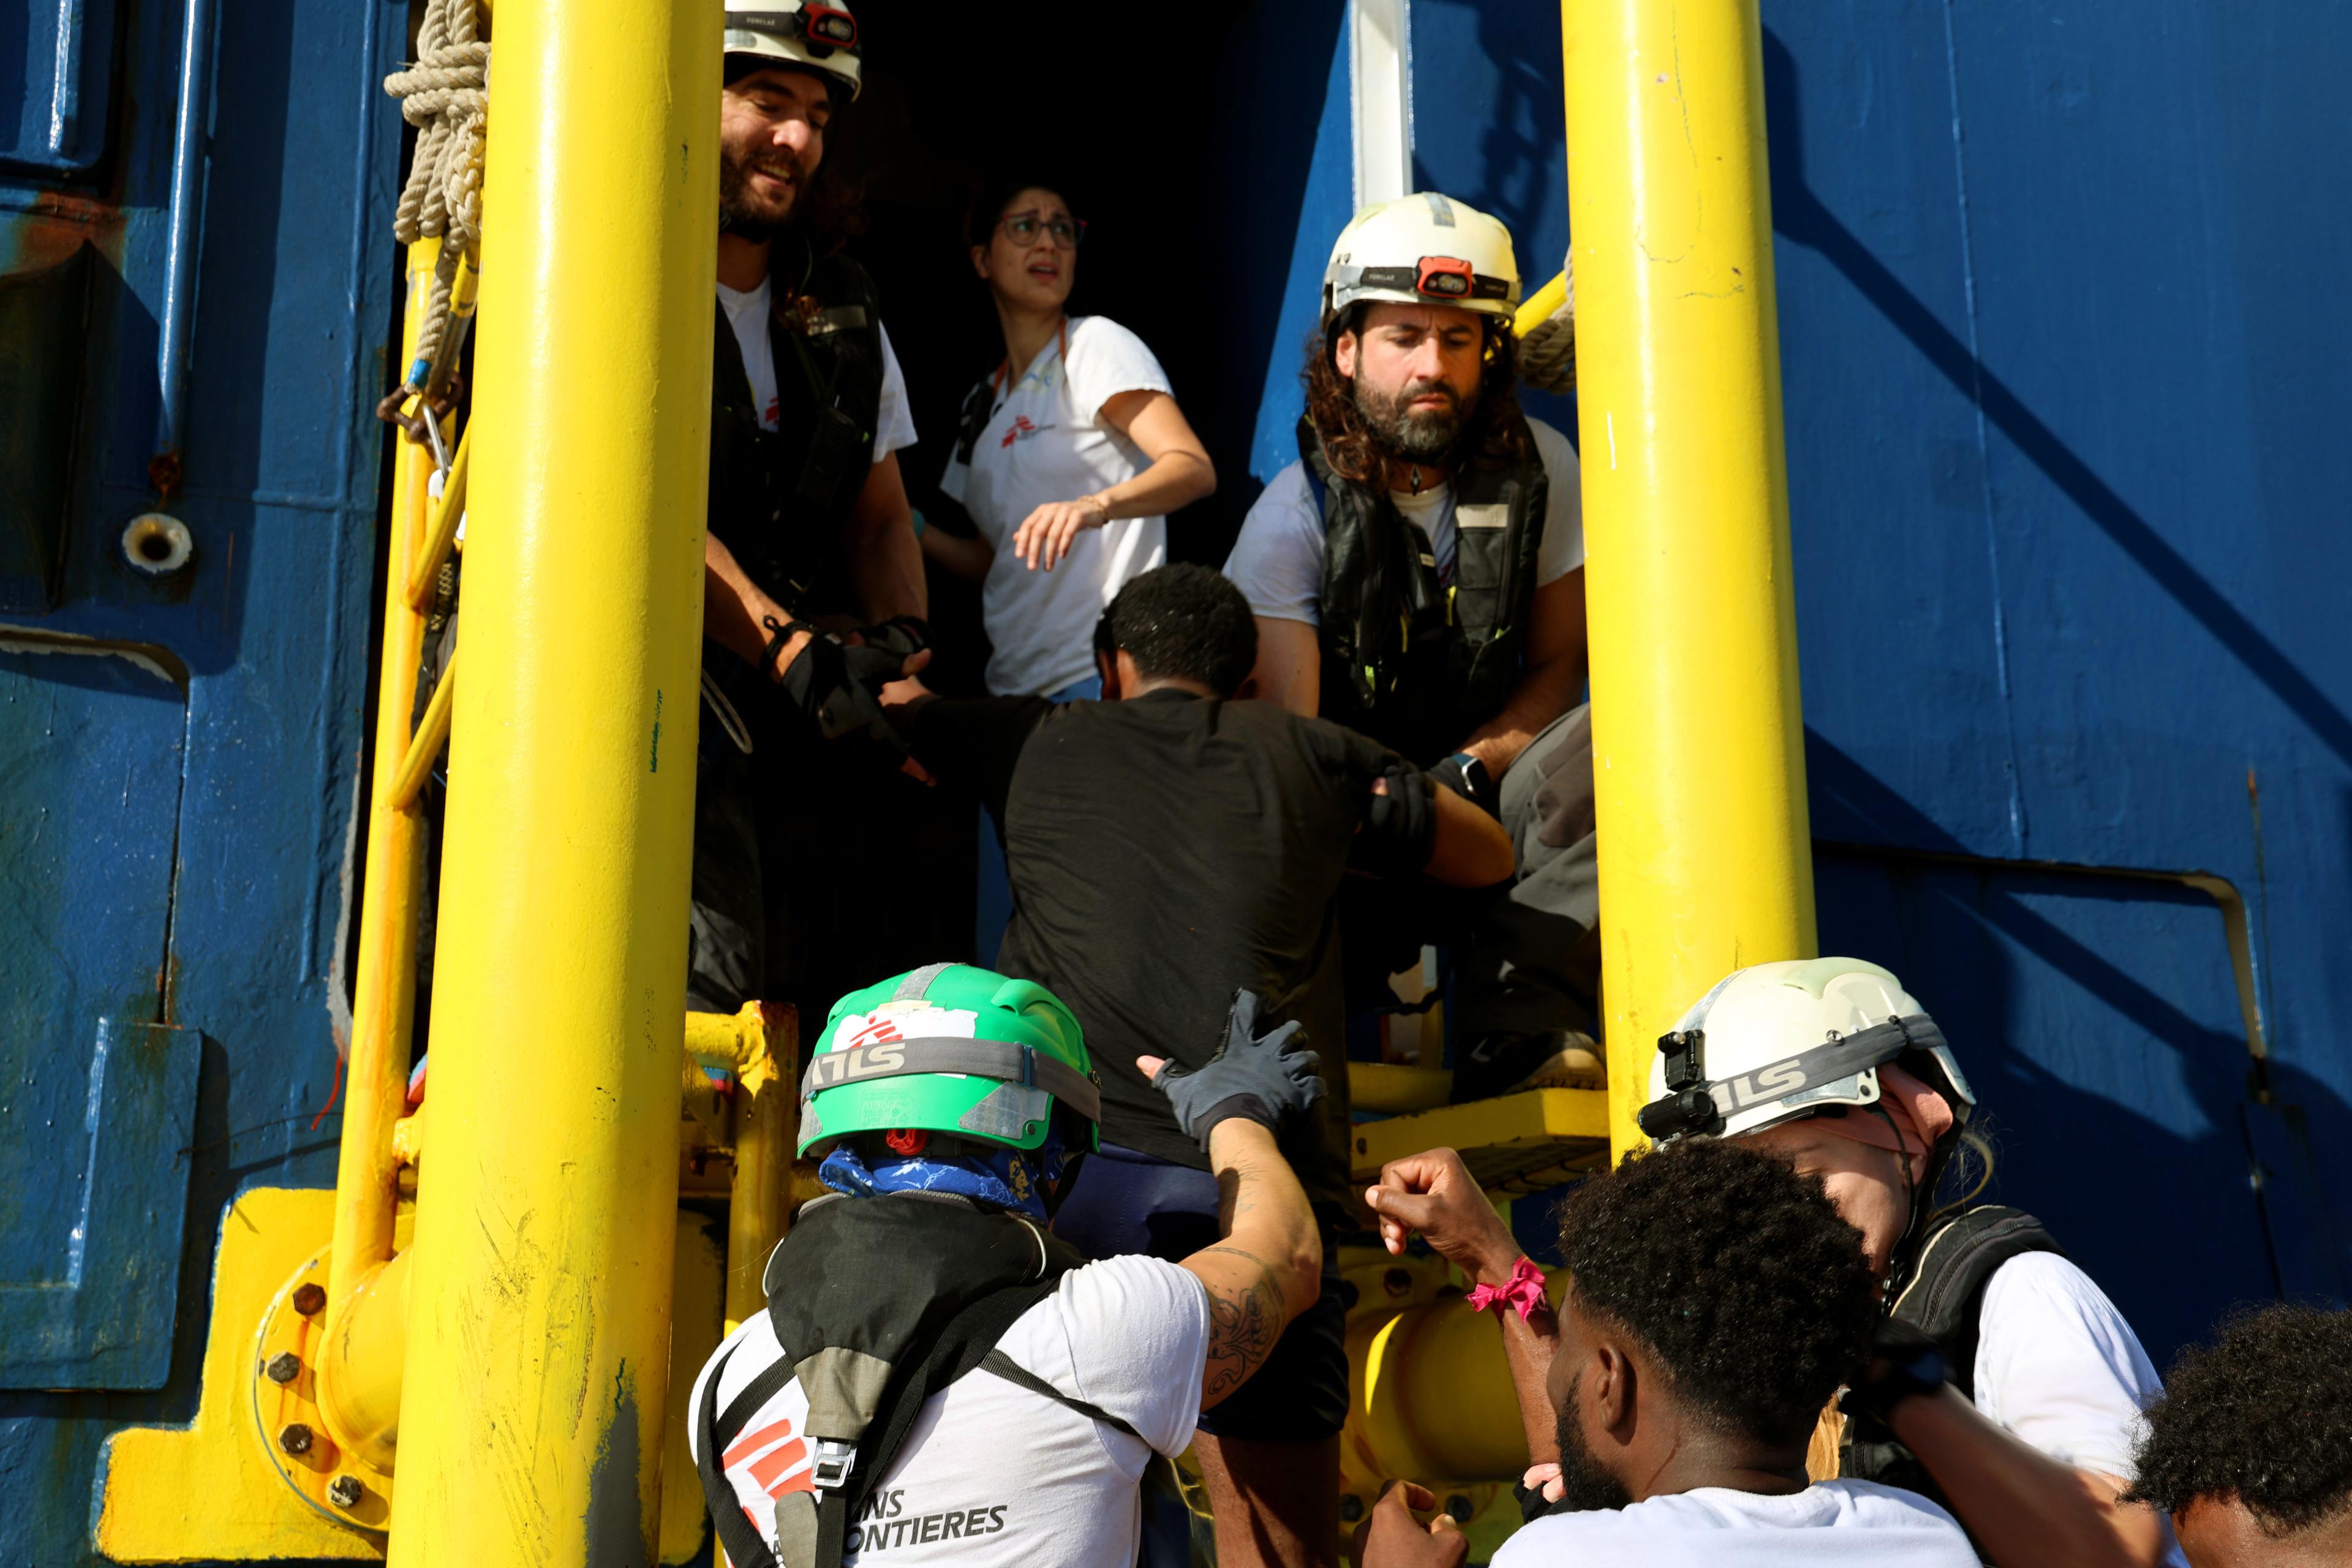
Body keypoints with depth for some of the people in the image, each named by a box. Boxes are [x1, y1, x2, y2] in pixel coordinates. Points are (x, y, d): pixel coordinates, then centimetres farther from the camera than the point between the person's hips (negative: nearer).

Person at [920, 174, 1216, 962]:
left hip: (1103, 678, -7)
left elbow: (1194, 468, -14)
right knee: (1003, 944, 4)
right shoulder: (985, 400, 21)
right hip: (1015, 688, 7)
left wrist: (1092, 505, -31)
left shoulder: (1098, 348, 0)